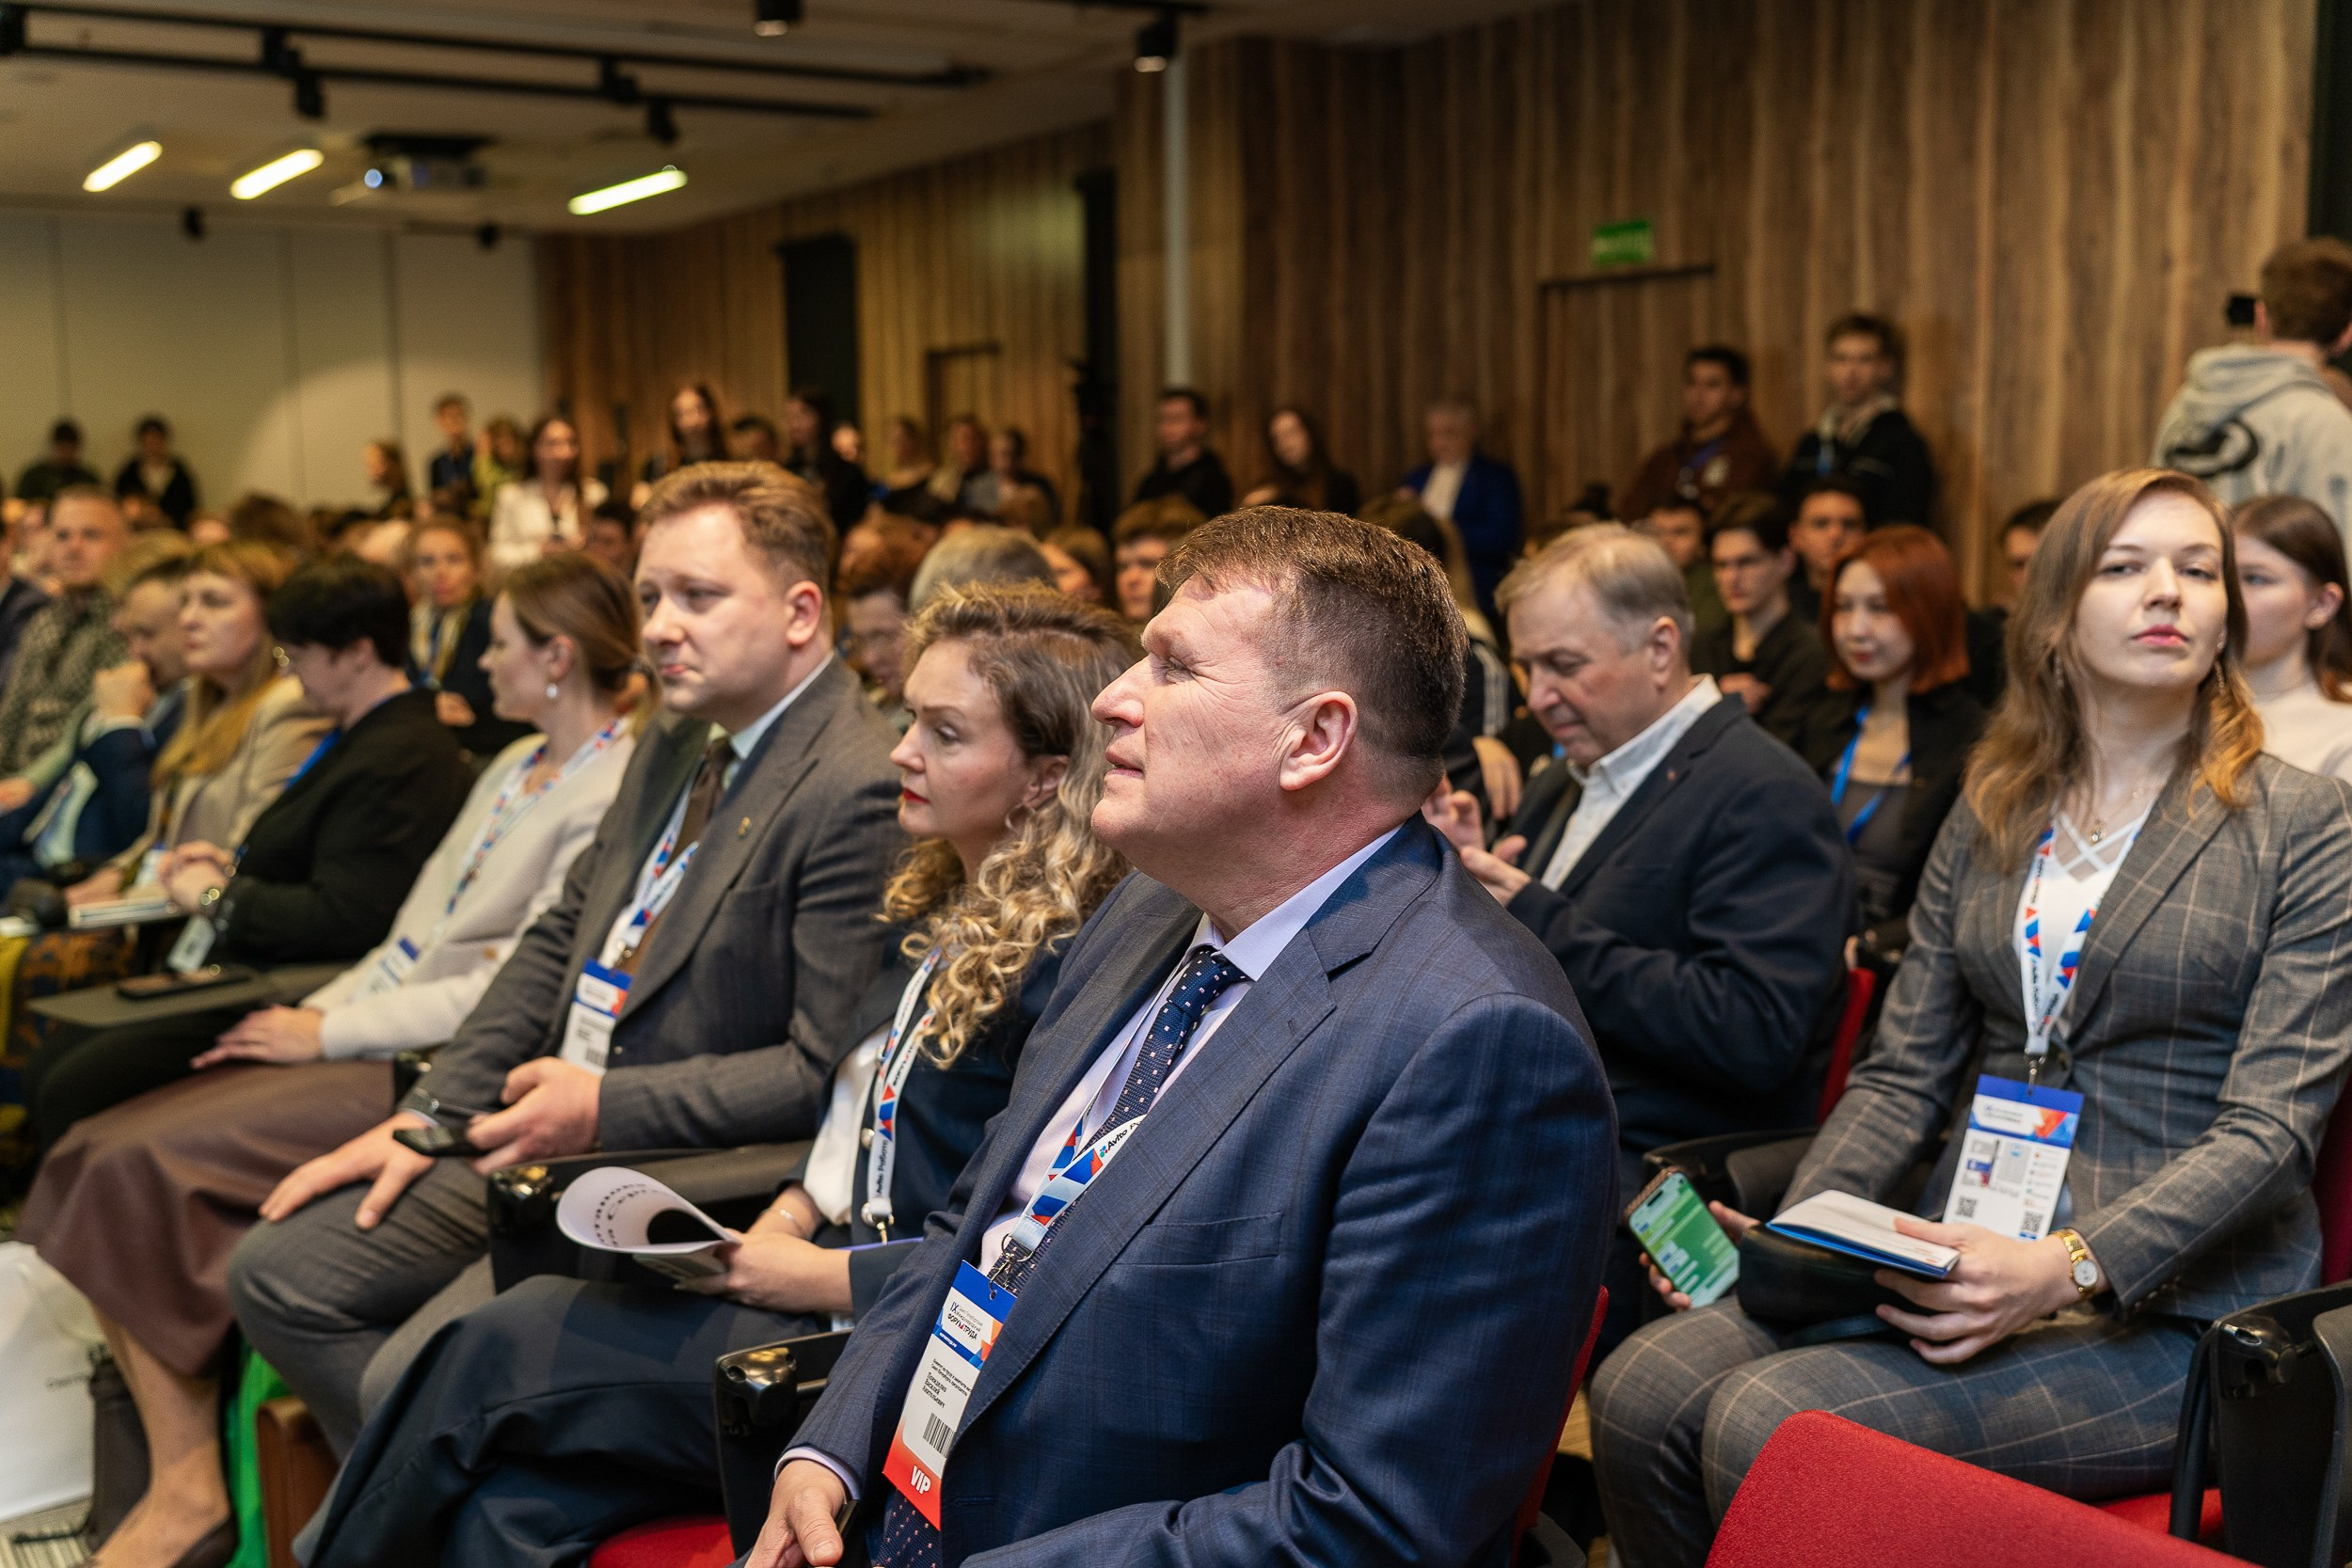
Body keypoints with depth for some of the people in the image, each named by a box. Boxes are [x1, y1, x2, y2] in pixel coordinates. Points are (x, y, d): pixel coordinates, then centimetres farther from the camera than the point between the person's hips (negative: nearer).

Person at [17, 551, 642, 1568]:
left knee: (146, 1165, -20)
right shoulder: (517, 768, 19)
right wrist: (314, 1011, 5)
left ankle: (189, 1486, -8)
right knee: (103, 1148, -6)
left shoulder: (618, 796, -12)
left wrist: (331, 1032, -13)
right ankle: (170, 1465, -5)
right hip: (379, 1039, 9)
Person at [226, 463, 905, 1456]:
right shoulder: (675, 743, 12)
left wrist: (605, 1108, -20)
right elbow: (560, 940, 17)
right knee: (275, 1272, 6)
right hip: (555, 1132, 10)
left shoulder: (860, 788, -19)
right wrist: (429, 1116, 8)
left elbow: (828, 1069, -22)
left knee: (419, 1373, -22)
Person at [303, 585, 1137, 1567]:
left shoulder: (1069, 965, -15)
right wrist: (784, 1222, 4)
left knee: (505, 1346, -16)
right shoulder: (936, 913, 14)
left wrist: (815, 1274, -15)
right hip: (820, 1272, 8)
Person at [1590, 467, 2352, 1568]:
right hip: (1966, 1268, 5)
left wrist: (2068, 1269, -23)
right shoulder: (1988, 815, 14)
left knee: (1767, 1424, -27)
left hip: (2171, 1306, -4)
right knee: (1639, 1393, -21)